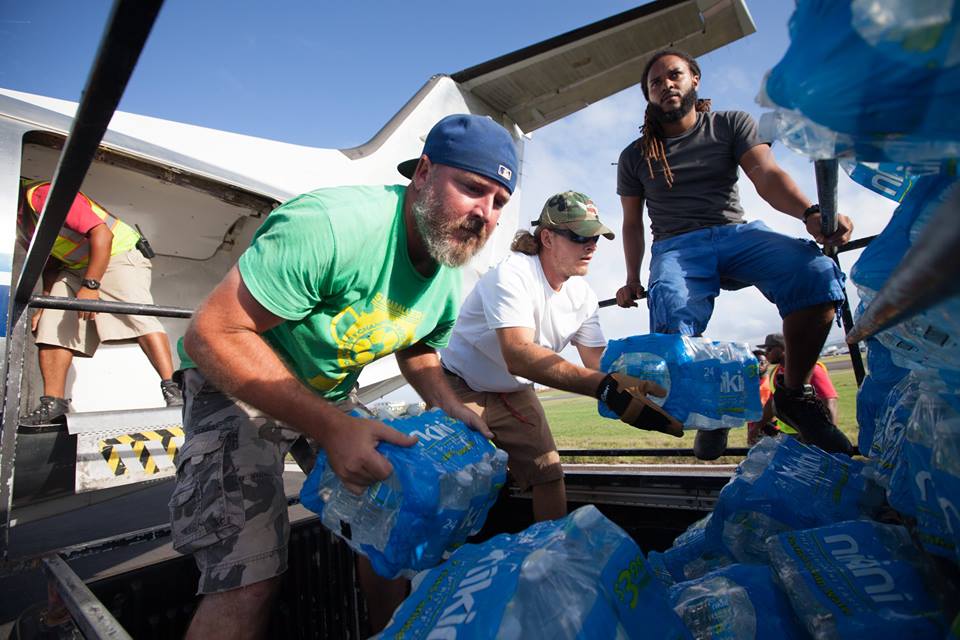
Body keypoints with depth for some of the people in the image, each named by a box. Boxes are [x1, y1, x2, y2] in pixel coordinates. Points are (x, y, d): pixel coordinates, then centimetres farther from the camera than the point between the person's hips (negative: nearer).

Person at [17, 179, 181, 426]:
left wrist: (90, 286, -30)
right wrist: (42, 306, 10)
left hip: (117, 254, -9)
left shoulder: (41, 195, -17)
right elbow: (50, 265, 20)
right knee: (51, 328, -2)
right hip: (74, 268, 10)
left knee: (138, 316, -28)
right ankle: (53, 403, 1)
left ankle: (172, 390, -36)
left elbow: (102, 233, -28)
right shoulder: (19, 222, 11)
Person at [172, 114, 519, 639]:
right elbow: (211, 334, -31)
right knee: (250, 580, -16)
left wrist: (447, 405, -10)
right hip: (235, 384, -6)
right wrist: (332, 429, -38)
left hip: (332, 394, 7)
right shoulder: (332, 225, -34)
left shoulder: (449, 282, -8)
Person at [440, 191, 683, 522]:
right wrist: (606, 386, -50)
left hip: (515, 393, 6)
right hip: (461, 388, -6)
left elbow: (599, 363, -6)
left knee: (548, 473, 3)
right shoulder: (512, 274, -28)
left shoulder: (583, 296, -4)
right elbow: (519, 356, -42)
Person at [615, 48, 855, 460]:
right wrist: (632, 279, 4)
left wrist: (809, 213, -24)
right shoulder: (634, 156, 15)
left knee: (816, 272, -32)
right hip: (676, 247, 0)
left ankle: (794, 393, -10)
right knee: (672, 324, -35)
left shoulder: (731, 125, 13)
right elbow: (632, 224, 17)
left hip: (736, 233, 1)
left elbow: (766, 174, -4)